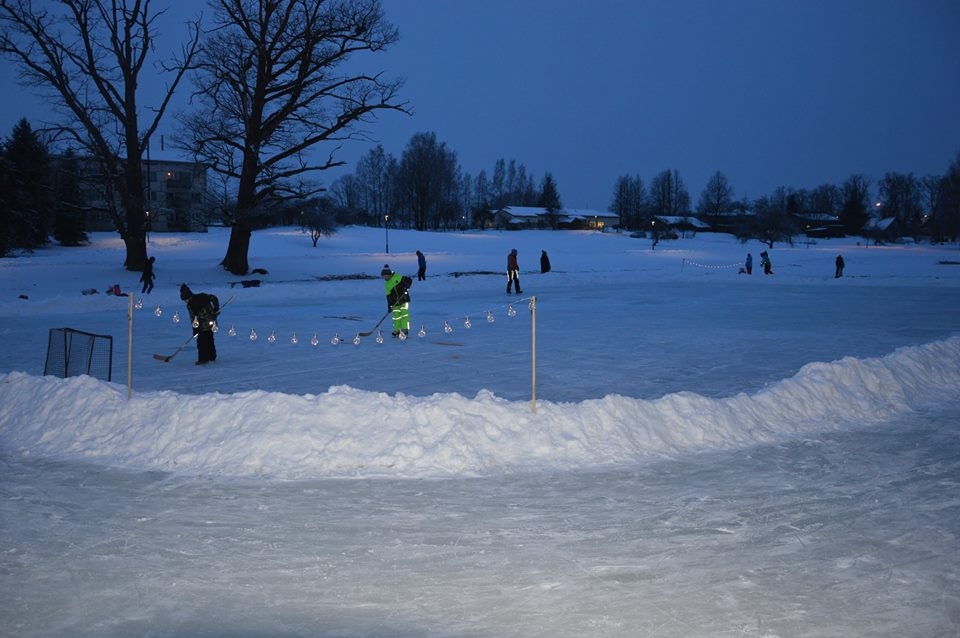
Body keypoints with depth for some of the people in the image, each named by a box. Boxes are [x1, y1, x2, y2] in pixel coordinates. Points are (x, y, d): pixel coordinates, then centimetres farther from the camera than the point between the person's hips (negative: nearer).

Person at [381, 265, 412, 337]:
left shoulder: (398, 278, -9)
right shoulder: (387, 285, 7)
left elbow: (409, 280, -5)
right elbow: (389, 296, 6)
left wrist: (406, 288, -18)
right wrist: (389, 305, -2)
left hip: (404, 300, -5)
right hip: (395, 303, 5)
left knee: (404, 314, -10)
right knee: (396, 316, 3)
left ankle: (405, 330, -6)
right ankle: (397, 331, 11)